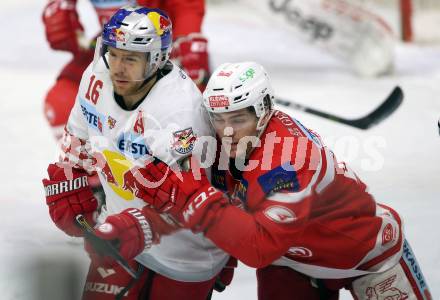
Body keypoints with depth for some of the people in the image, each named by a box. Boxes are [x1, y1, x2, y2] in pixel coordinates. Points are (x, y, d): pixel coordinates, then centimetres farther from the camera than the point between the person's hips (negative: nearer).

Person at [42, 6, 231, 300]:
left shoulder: (181, 107, -33)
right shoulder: (98, 77, -11)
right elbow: (78, 138, 10)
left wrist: (138, 228, -47)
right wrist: (68, 188, 6)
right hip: (120, 234, 6)